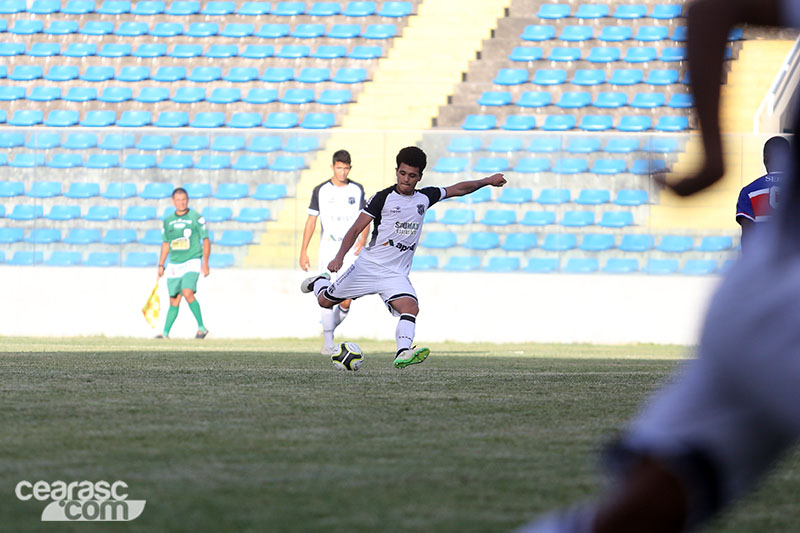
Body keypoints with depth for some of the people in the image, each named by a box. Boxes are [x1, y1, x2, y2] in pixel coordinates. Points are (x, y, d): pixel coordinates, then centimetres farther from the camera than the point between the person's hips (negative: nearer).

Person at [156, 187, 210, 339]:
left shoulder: (196, 218, -2)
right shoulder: (168, 221, 11)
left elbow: (206, 241, -1)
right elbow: (166, 244, 19)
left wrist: (205, 263, -8)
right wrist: (161, 265, 14)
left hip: (192, 261, -4)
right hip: (174, 264, 4)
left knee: (187, 293, -23)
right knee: (174, 301, 6)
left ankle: (201, 327, -14)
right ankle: (165, 333, 14)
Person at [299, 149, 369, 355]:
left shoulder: (357, 190, 7)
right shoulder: (321, 190, 2)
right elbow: (311, 221, 4)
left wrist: (363, 240, -8)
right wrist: (303, 251, -1)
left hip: (351, 251, 1)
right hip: (328, 250, -1)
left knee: (345, 303, -5)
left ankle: (329, 330, 22)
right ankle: (328, 343, -5)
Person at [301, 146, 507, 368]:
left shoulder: (425, 197, 6)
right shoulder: (384, 197, -7)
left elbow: (457, 189, 22)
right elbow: (356, 229, -10)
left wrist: (486, 181, 20)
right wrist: (339, 257, -21)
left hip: (396, 273, 2)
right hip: (369, 265, -2)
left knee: (410, 308, -26)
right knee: (325, 301, 7)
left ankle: (403, 353, -41)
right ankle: (319, 282, 41)